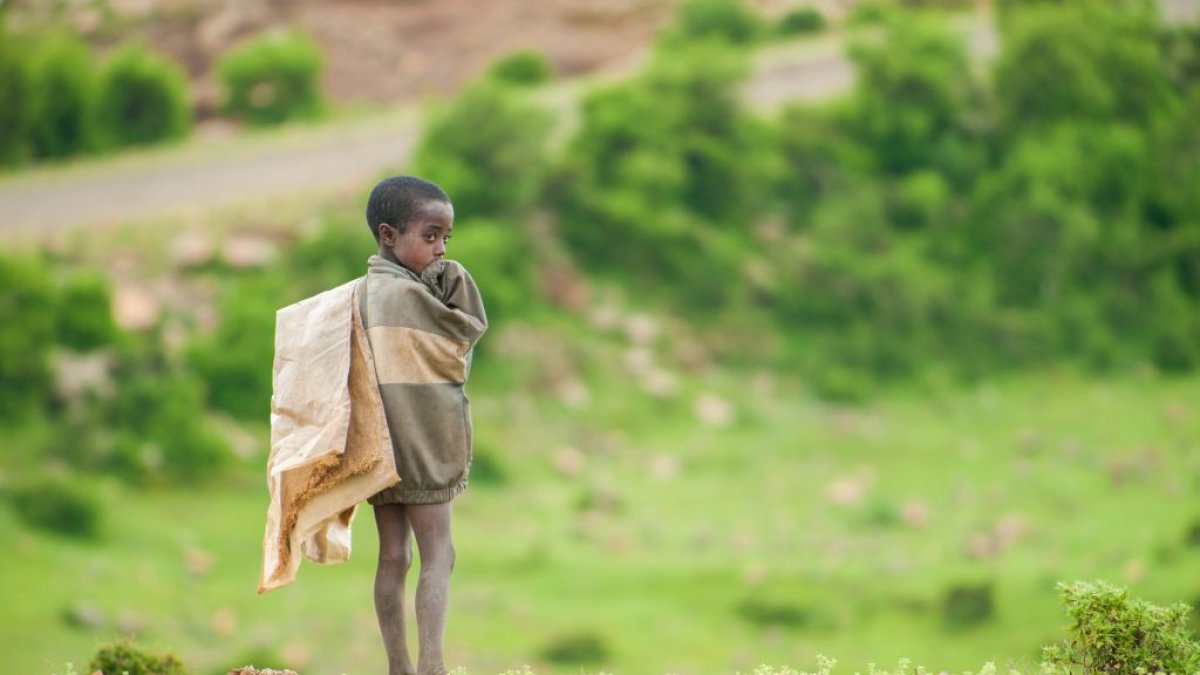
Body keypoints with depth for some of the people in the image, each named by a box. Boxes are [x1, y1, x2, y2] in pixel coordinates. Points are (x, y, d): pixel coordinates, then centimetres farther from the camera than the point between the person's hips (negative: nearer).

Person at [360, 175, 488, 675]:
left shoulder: (363, 293, 8)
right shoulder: (408, 293, -18)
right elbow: (469, 334, -10)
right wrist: (455, 281, -2)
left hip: (380, 445, 8)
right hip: (421, 444, -8)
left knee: (394, 556, 9)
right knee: (438, 555, -4)